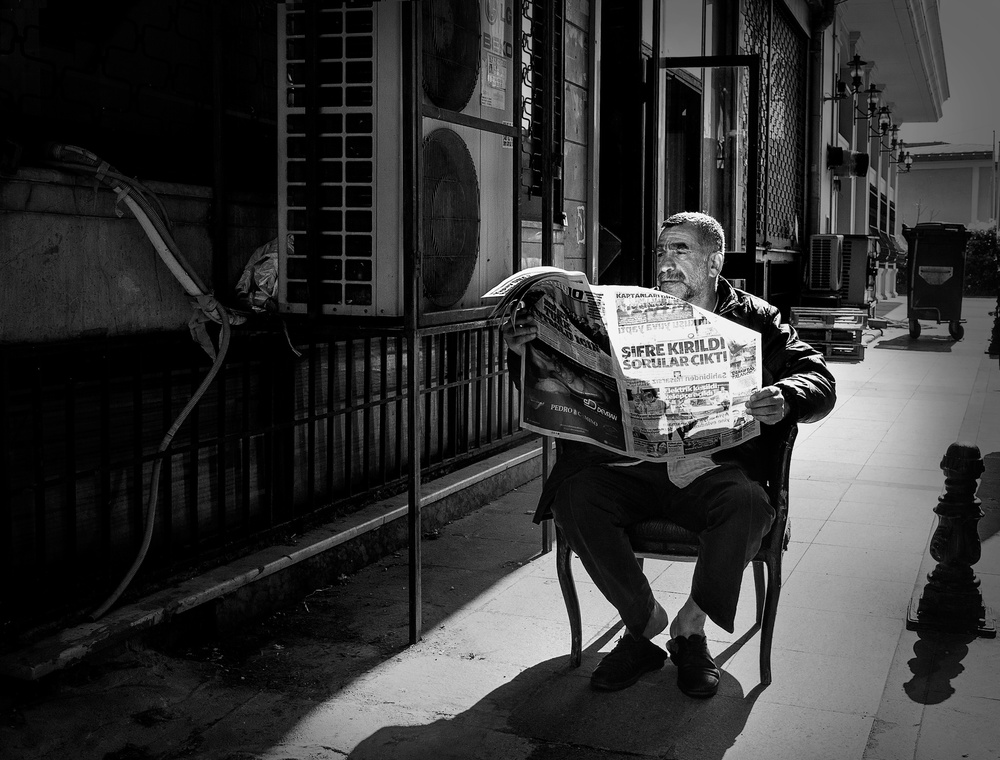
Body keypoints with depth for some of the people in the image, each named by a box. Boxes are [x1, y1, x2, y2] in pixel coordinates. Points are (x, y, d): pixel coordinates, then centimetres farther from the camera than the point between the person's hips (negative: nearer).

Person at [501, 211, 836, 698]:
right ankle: (645, 620, -8)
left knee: (749, 506, -33)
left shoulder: (754, 321, 13)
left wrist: (785, 398, -20)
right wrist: (526, 355, -11)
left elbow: (820, 379, 4)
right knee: (574, 494, -27)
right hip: (634, 468, 2)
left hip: (714, 469, -1)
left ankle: (690, 626, -9)